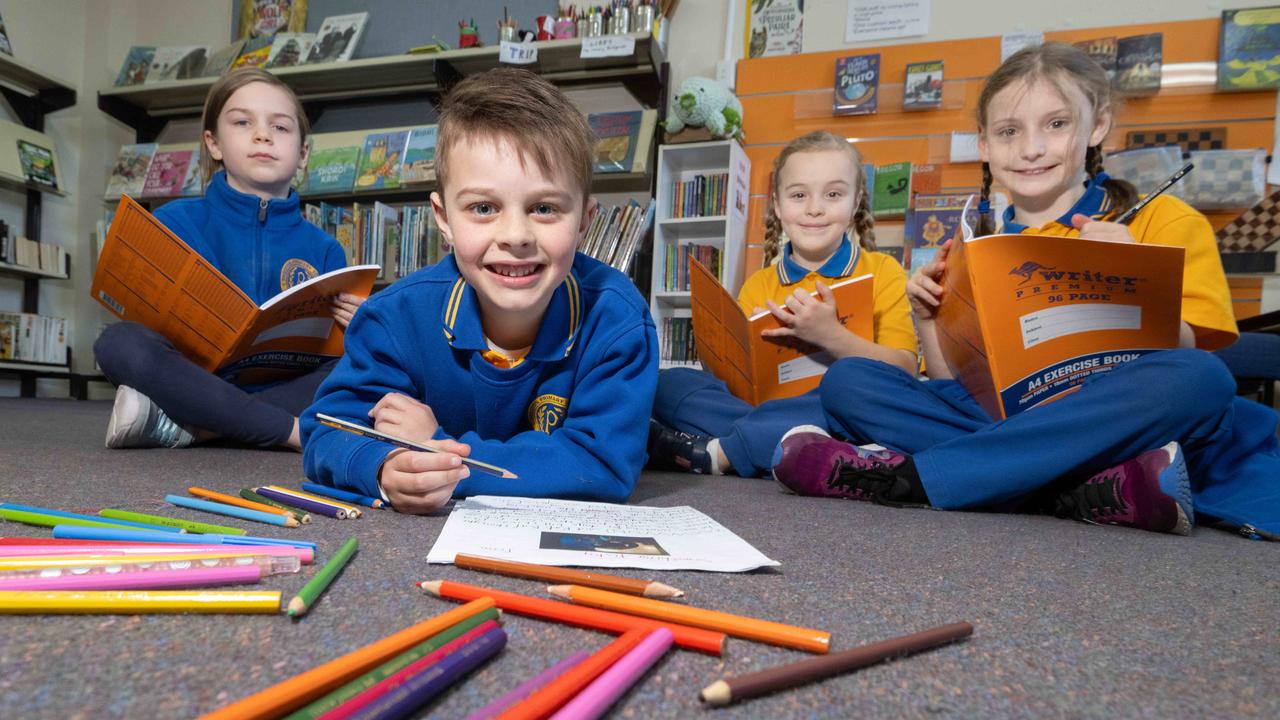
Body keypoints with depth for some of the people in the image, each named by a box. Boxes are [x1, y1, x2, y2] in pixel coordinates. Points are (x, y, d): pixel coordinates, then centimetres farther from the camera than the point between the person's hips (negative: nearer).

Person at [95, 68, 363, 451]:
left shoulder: (324, 249, 8)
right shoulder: (174, 222, 6)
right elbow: (135, 315, 0)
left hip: (285, 389, 1)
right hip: (194, 380, 0)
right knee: (119, 341, -25)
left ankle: (183, 427, -24)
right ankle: (294, 430, -29)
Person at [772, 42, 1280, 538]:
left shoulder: (1163, 220, 6)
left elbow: (1187, 352, -4)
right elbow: (958, 385, 11)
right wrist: (928, 321, -4)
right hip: (996, 421, 3)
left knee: (1198, 378, -32)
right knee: (847, 380, -14)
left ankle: (908, 475, -28)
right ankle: (1087, 494, -28)